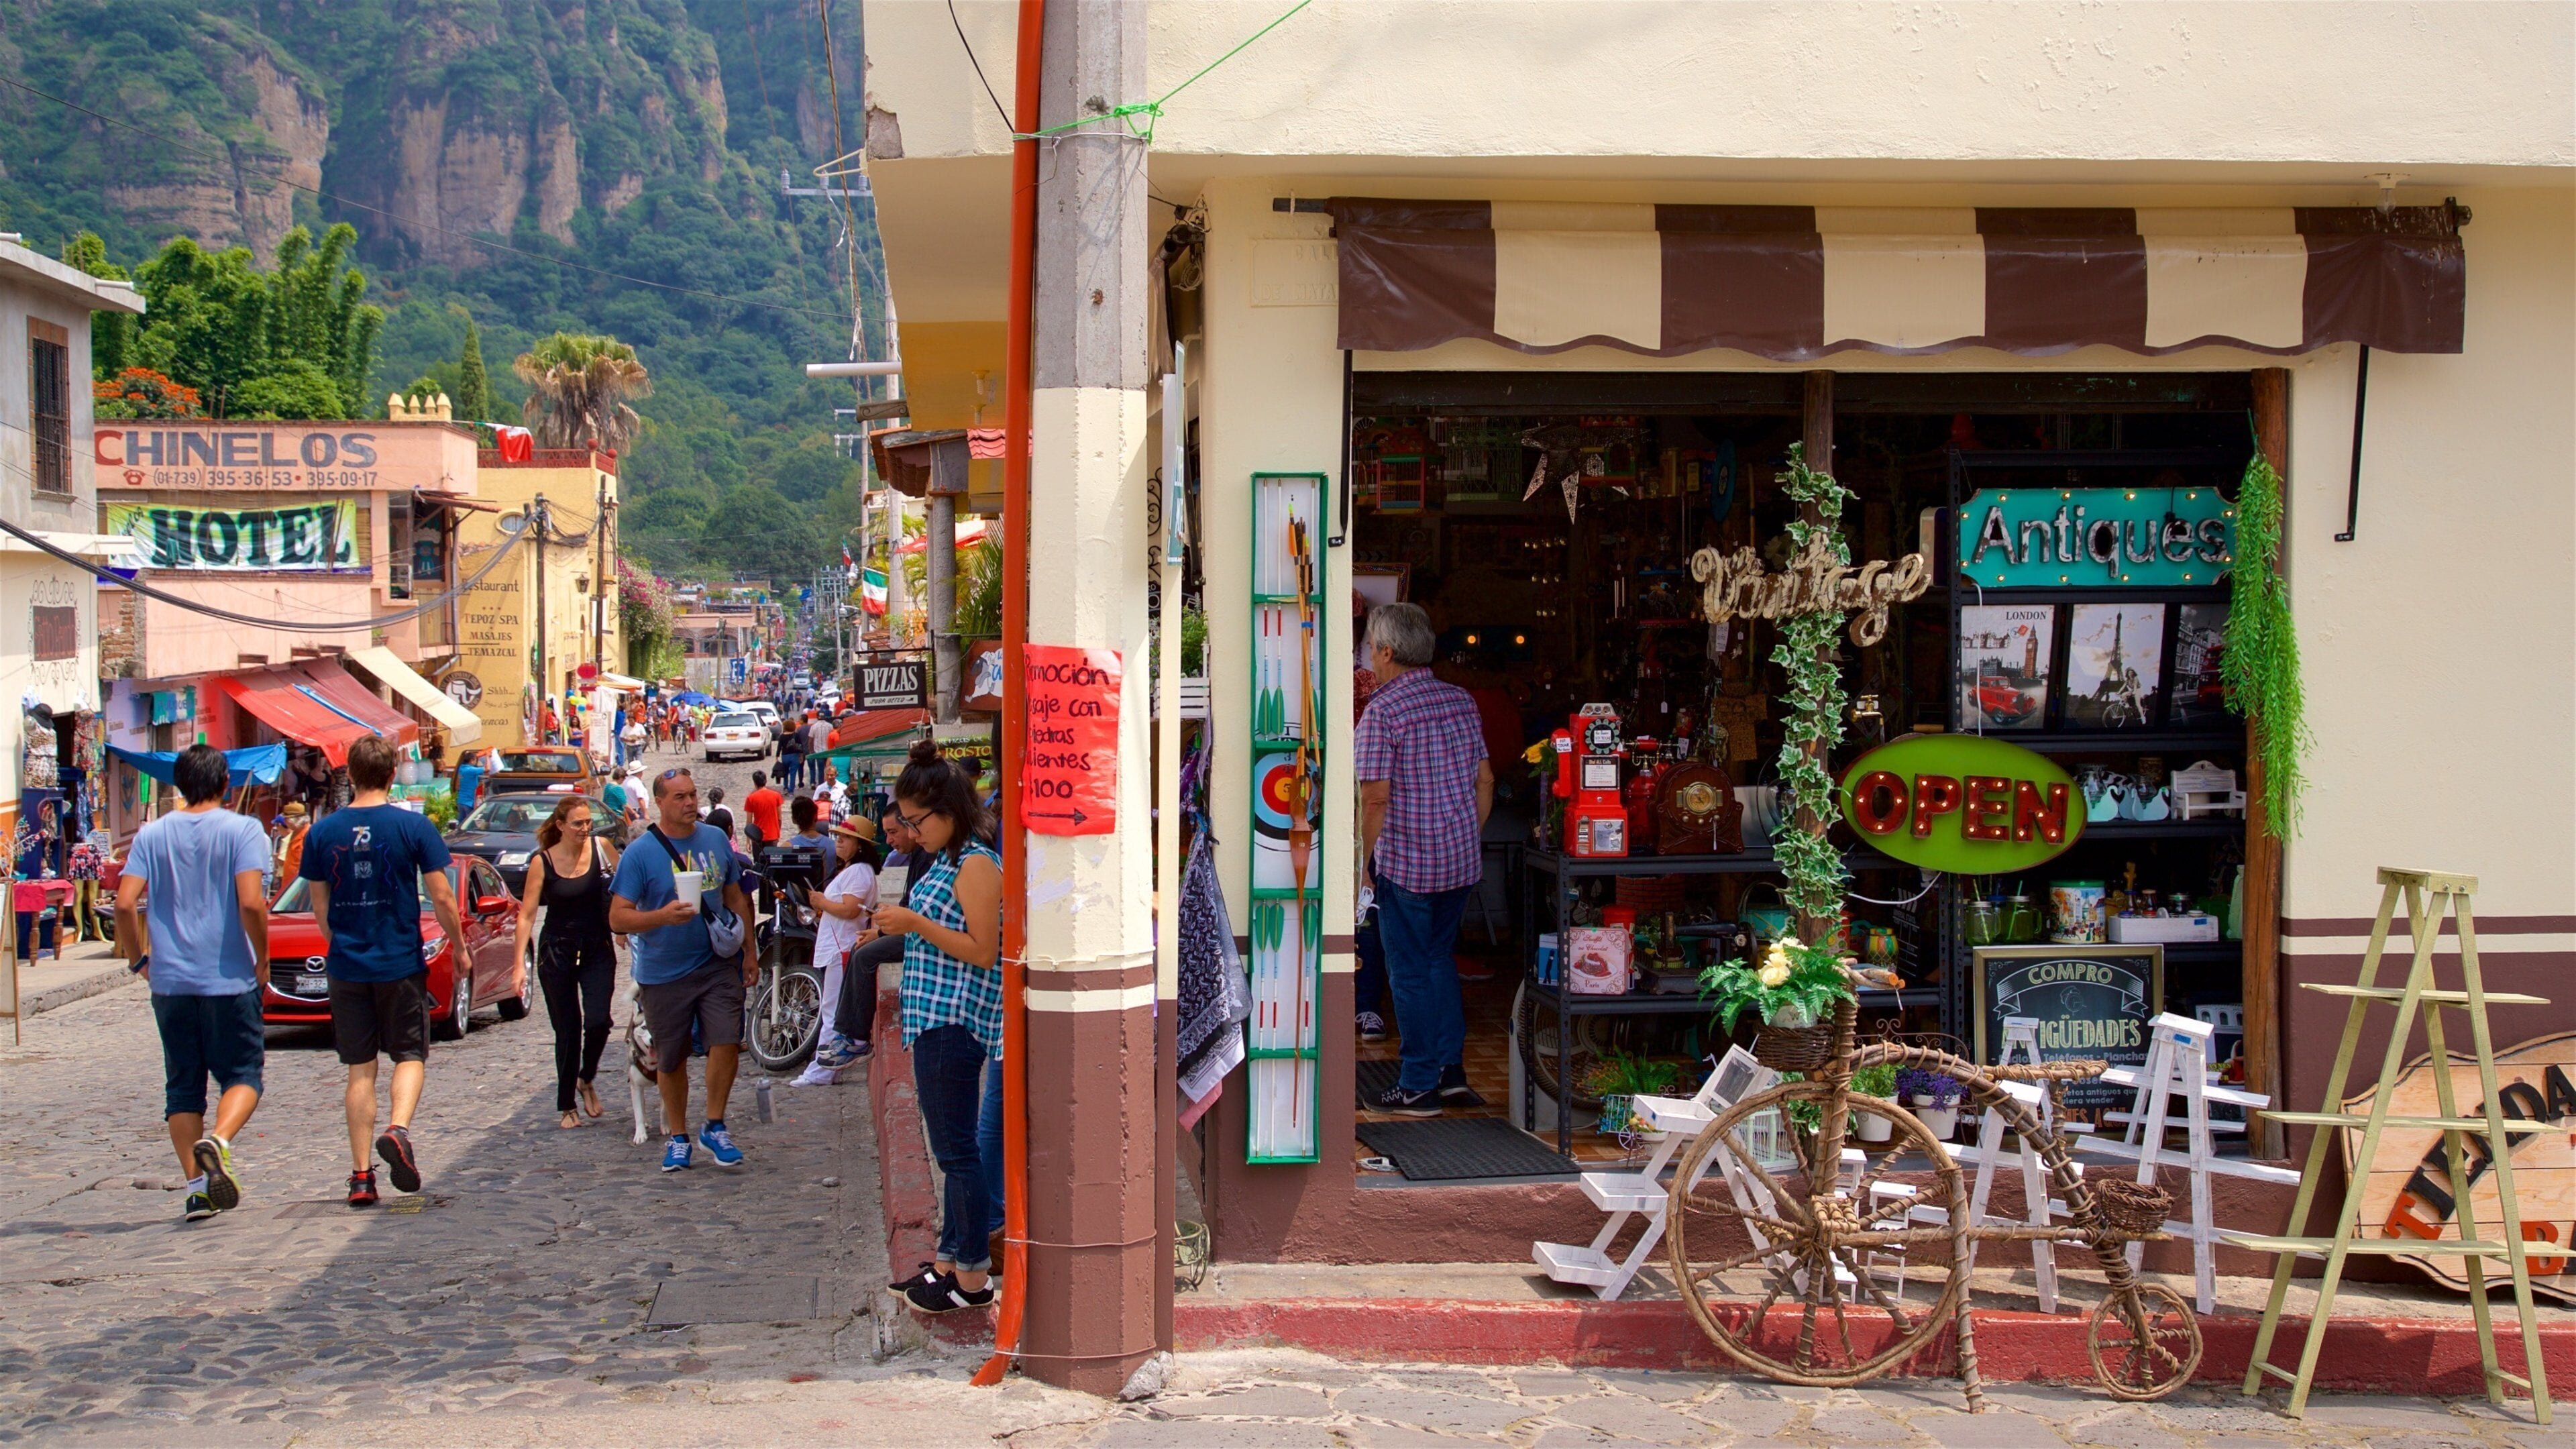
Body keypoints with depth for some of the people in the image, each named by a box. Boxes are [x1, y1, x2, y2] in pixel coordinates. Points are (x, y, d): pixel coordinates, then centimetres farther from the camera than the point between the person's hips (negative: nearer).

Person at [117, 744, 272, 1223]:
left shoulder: (152, 834, 5)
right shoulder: (242, 830, -5)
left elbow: (125, 903, -2)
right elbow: (251, 903, -16)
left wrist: (139, 959, 11)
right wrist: (263, 959, -3)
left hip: (170, 981, 3)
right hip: (229, 979, -3)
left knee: (182, 1086, 11)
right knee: (242, 1073, 7)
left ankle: (196, 1185, 7)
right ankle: (217, 1141, -21)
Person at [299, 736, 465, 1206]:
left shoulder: (323, 832, 0)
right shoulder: (412, 826, -7)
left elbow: (319, 907, 7)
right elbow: (442, 897, -6)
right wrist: (458, 946, 9)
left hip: (346, 967, 2)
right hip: (401, 963, -2)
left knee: (360, 1069, 9)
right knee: (410, 1056, 10)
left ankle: (360, 1174, 8)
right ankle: (398, 1129, -17)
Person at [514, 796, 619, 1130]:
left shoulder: (600, 848, -4)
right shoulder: (542, 862, -7)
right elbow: (527, 915, -6)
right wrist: (519, 962, -13)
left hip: (598, 950, 1)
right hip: (557, 952, -1)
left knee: (598, 1022, -13)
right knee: (567, 1030, 4)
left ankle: (586, 1079, 17)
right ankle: (566, 1107, 18)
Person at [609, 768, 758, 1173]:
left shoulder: (716, 840, 5)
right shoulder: (640, 853, -9)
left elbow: (735, 898, 16)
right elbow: (618, 918, -12)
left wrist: (749, 950, 16)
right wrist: (663, 916, -28)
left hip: (718, 965, 2)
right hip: (664, 973, -2)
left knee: (727, 1042, -11)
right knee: (671, 1060, 9)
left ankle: (715, 1127, 8)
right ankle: (678, 1137, 26)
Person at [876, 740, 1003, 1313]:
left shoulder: (976, 866, -15)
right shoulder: (945, 862, 15)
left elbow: (982, 952, -20)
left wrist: (917, 923, -19)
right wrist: (901, 924, 11)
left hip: (955, 1023, -10)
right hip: (936, 1022, 10)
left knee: (957, 1150, -5)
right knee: (952, 1150, 15)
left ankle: (973, 1276, 2)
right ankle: (949, 1260, 23)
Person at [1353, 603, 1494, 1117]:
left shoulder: (1382, 711, -14)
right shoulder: (1461, 701, 7)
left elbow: (1376, 796, -18)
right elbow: (1484, 779, 11)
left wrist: (1361, 861, -10)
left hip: (1406, 862, -6)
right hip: (1462, 859, 6)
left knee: (1411, 972, 3)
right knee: (1440, 959, 19)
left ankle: (1419, 1087, 9)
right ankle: (1452, 1070, 20)